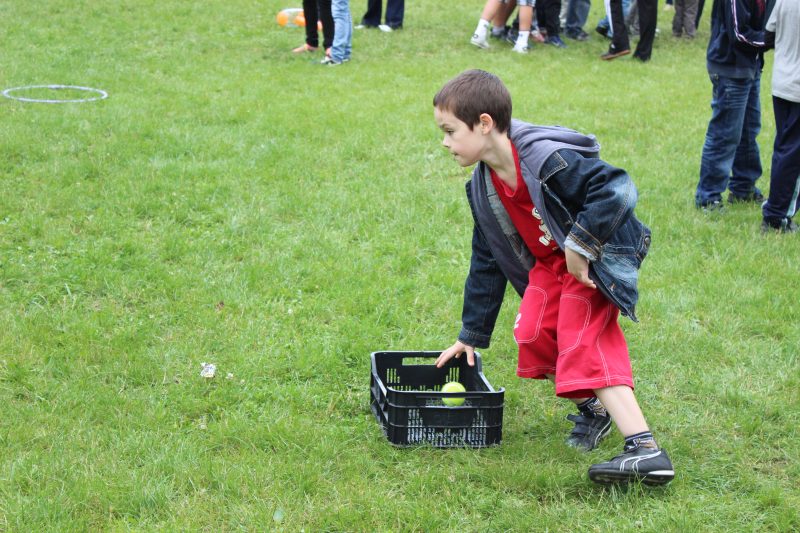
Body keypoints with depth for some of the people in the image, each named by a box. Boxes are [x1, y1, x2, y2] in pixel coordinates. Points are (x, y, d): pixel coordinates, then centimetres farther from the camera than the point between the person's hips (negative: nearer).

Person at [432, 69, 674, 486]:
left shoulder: (547, 158, -29)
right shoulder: (483, 187, -1)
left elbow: (615, 189, -34)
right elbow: (487, 263, 9)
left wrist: (579, 245, -30)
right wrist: (471, 336, 12)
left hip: (599, 257, -8)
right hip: (552, 263, 8)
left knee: (583, 343, -19)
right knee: (532, 335, -8)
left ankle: (645, 450, -25)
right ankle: (593, 408, 13)